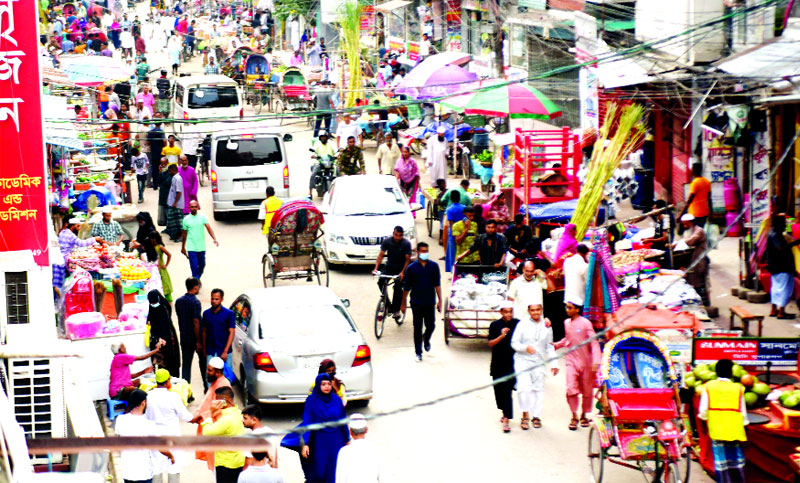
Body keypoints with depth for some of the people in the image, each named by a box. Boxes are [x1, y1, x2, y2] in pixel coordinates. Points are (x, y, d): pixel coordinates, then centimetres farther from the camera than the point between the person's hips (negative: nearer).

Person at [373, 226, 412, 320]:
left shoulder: (406, 243, -16)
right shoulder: (387, 241, -10)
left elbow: (407, 259, -16)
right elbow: (381, 254, -12)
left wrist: (402, 272, -30)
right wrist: (376, 268, -25)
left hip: (401, 268, -2)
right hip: (389, 266, 2)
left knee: (398, 286, -20)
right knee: (381, 281, -20)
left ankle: (396, 310, -9)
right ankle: (388, 305, -8)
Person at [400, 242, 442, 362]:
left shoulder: (434, 266, 2)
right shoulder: (411, 267, -2)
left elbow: (437, 284, 5)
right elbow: (406, 287, 2)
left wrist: (439, 300, -1)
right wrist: (403, 303, 4)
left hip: (430, 302, 1)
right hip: (416, 303, -1)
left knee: (431, 325, 4)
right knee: (417, 328, 2)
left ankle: (426, 339, 38)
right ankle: (418, 353, 12)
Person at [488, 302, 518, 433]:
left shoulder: (518, 324, -2)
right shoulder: (495, 325, -2)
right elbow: (491, 343, -7)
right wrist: (501, 336, -21)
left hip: (512, 363, -2)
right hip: (498, 362, 2)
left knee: (507, 390, -10)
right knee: (499, 389, 12)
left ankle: (506, 420, -13)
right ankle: (505, 413, 35)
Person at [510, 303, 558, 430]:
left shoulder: (546, 325, 7)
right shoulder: (523, 324, -2)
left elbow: (549, 347, 13)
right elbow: (514, 343, -1)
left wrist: (554, 364, 9)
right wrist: (526, 348, -20)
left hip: (539, 362, 3)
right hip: (523, 360, -3)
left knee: (539, 389, 3)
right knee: (524, 387, -15)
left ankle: (536, 416, 16)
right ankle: (525, 415, -2)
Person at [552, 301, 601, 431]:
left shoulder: (585, 323, -11)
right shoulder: (566, 323, 6)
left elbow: (594, 342, -12)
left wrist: (596, 361, -20)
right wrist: (556, 345, 11)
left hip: (585, 362, -3)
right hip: (571, 360, 3)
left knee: (587, 391, 7)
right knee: (571, 389, -11)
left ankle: (584, 415, 25)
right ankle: (574, 416, 1)